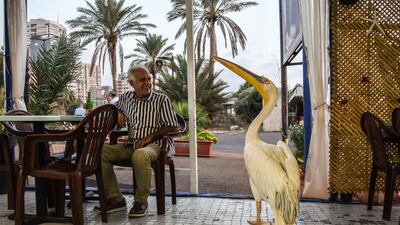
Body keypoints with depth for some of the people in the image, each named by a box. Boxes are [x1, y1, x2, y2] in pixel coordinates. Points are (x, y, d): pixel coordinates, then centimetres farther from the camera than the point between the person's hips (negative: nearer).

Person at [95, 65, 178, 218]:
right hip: (131, 144, 5)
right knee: (101, 152, -14)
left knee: (139, 156, -38)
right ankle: (115, 199, -7)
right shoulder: (125, 98, 14)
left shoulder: (162, 99, 0)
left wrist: (149, 137, -14)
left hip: (155, 144, -5)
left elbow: (172, 127, -4)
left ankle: (141, 202, -16)